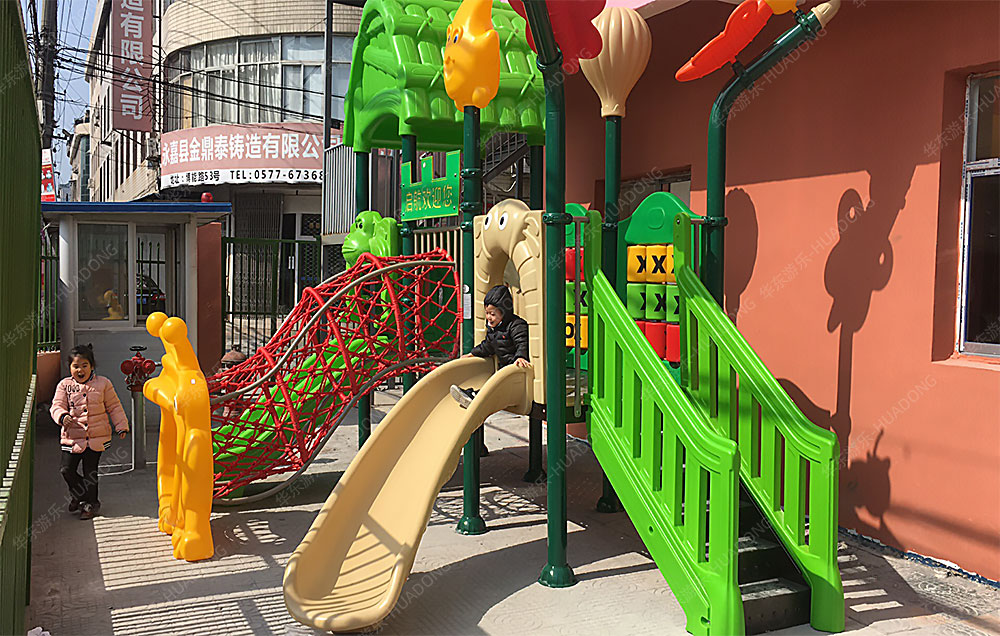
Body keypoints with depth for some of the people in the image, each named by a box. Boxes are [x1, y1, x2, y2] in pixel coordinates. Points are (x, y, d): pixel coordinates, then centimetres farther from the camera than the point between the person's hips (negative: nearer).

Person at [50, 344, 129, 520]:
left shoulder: (103, 383, 2)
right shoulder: (65, 385, 3)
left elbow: (114, 407, 8)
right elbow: (57, 405, -3)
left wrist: (121, 425, 2)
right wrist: (63, 416, -25)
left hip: (97, 437, -1)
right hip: (72, 437, 1)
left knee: (90, 472, 4)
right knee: (67, 470, -4)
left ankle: (90, 503, 21)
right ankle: (78, 494, 24)